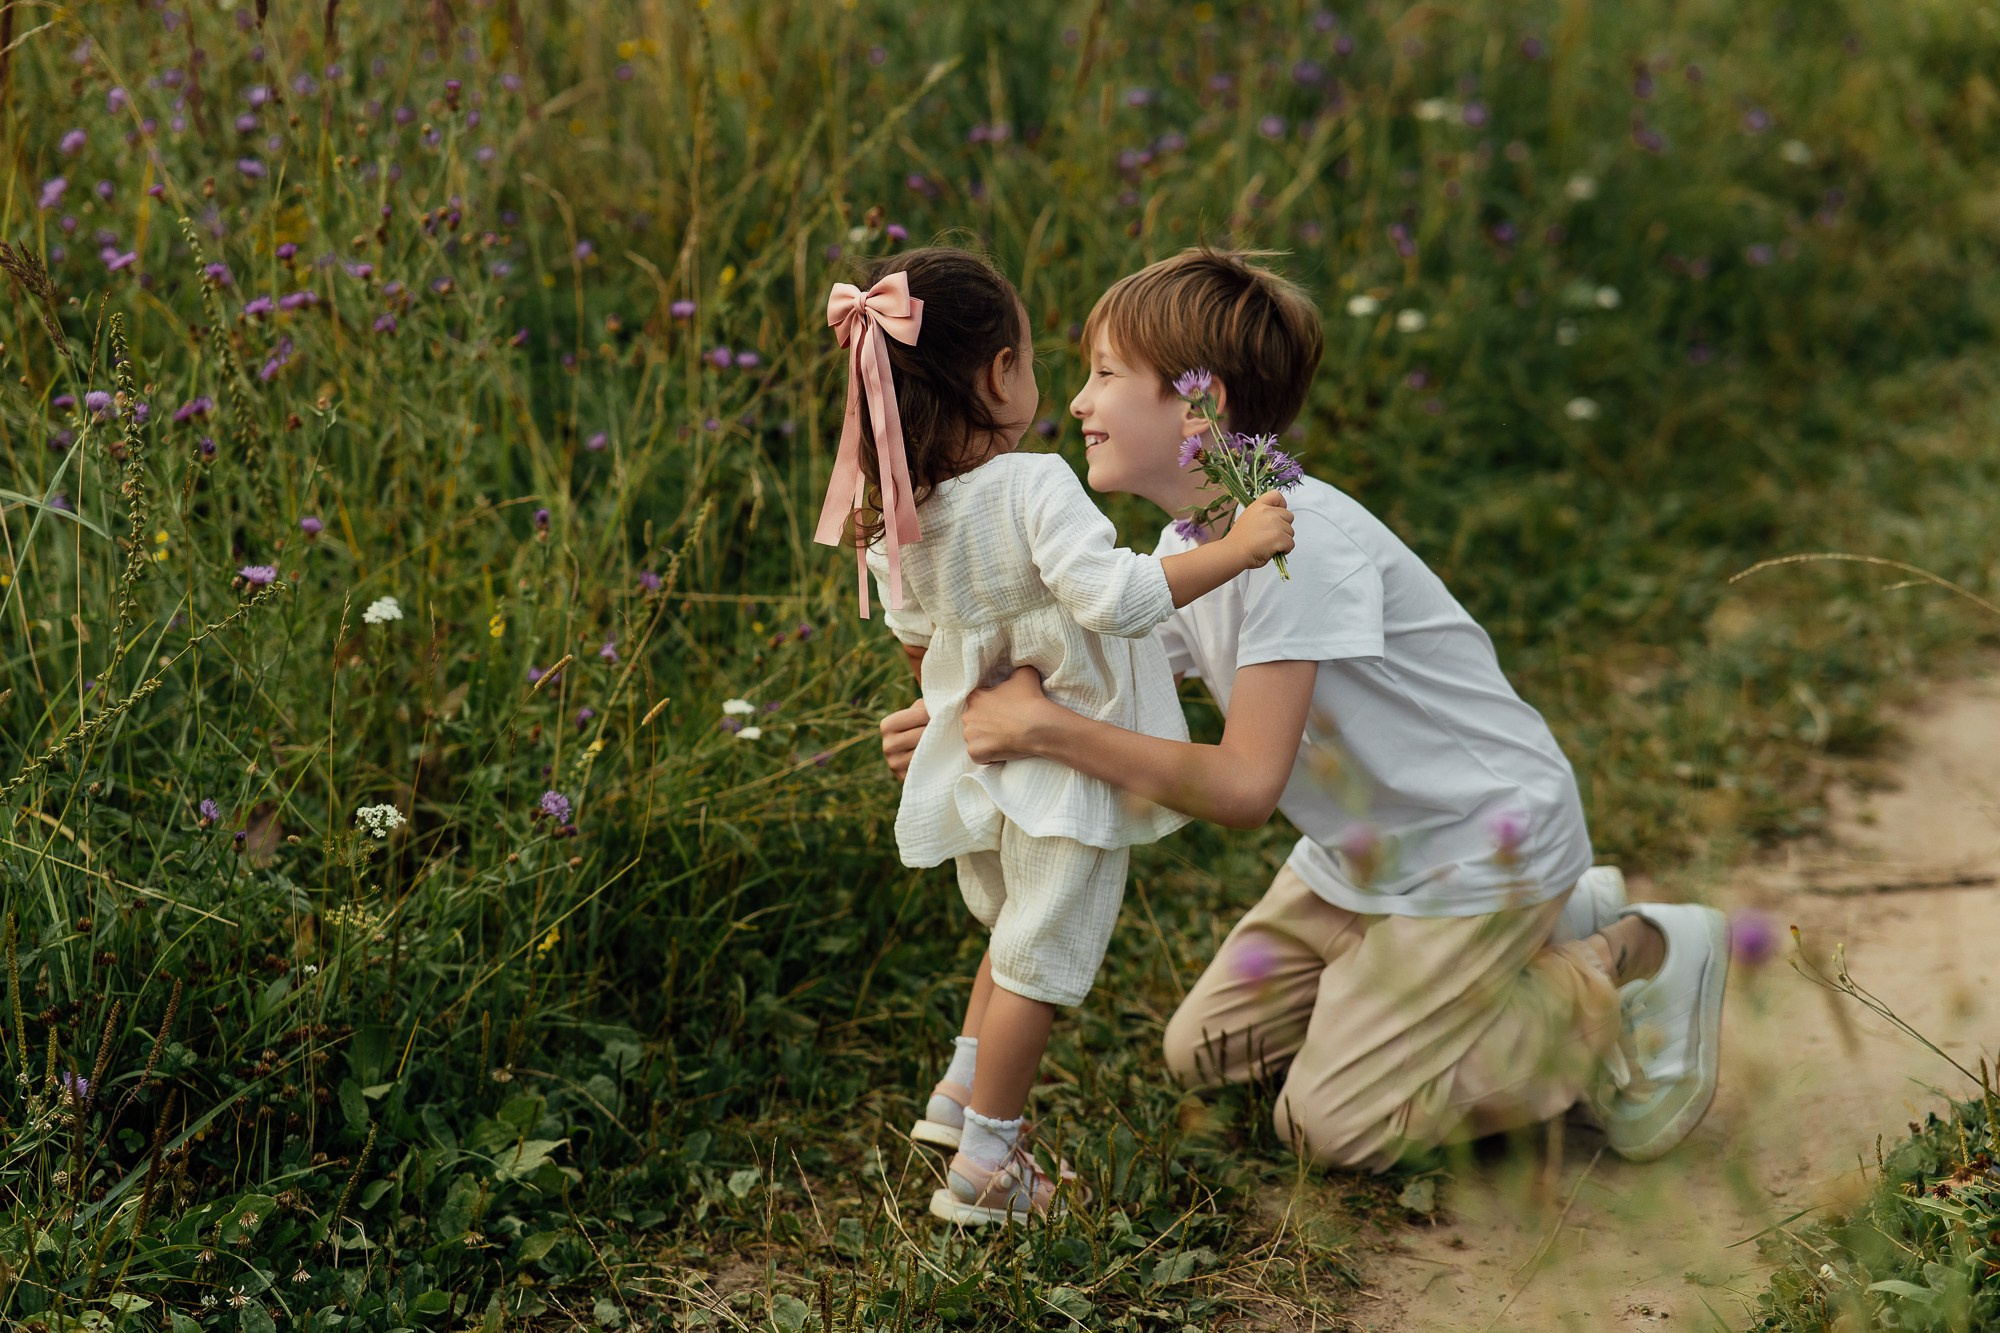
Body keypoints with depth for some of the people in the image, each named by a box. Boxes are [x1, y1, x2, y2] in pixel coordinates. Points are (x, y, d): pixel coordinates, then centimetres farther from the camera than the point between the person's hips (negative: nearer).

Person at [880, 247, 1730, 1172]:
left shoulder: (1298, 542, -29)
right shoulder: (1189, 548, 0)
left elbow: (1245, 785, -31)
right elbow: (1117, 715, 2)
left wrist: (1045, 729, -32)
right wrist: (981, 725, -16)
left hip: (1485, 848, -9)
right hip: (1365, 852, 9)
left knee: (1330, 1124, -8)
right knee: (1202, 1051, 12)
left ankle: (1622, 981, 5)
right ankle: (1541, 928, 18)